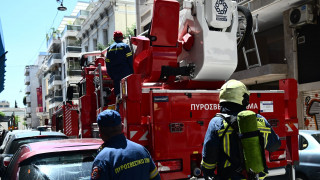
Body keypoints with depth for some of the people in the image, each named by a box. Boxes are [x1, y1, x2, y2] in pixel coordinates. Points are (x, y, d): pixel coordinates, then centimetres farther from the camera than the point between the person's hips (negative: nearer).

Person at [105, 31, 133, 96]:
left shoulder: (109, 48, 12)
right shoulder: (125, 46, -2)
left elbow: (107, 63, 12)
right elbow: (130, 61, -7)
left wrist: (111, 76, 16)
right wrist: (132, 72, -2)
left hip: (115, 74, 4)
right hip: (125, 73, -4)